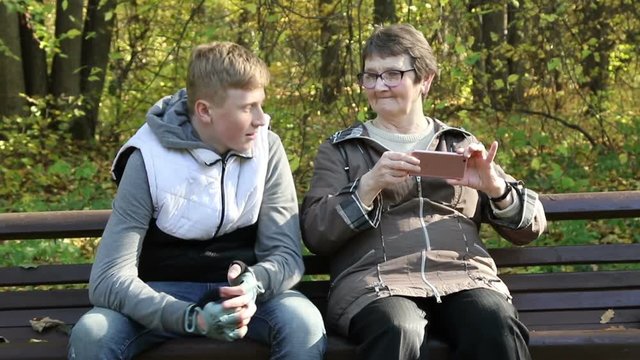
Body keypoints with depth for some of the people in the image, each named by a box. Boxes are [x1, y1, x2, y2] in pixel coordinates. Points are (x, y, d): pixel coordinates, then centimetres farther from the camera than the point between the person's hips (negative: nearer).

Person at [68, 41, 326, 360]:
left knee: (303, 323, -30)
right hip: (167, 294, -1)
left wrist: (254, 284, -33)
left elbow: (286, 255, -8)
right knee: (91, 333, -30)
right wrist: (193, 318, -37)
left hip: (240, 289, 1)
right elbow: (109, 279, -22)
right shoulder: (149, 158, -16)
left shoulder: (266, 148, -9)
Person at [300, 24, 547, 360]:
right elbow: (315, 233, 5)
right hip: (374, 282, -2)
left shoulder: (460, 144, 23)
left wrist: (494, 188, -3)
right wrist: (369, 186, -10)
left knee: (498, 329, -33)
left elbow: (530, 226, 18)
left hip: (464, 277, 2)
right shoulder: (340, 149, 19)